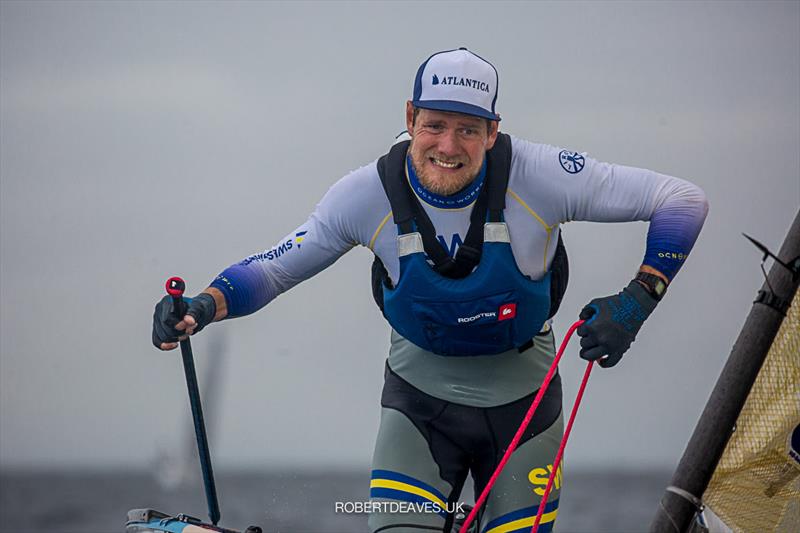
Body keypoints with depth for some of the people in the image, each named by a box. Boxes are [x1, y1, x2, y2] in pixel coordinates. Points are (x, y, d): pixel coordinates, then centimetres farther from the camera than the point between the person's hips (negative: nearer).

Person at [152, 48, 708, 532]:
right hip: (421, 398, 0)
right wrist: (203, 306, -23)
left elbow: (684, 201, -16)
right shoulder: (370, 194, -17)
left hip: (521, 396, 0)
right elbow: (274, 269, -4)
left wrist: (637, 301, -26)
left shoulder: (537, 176, -22)